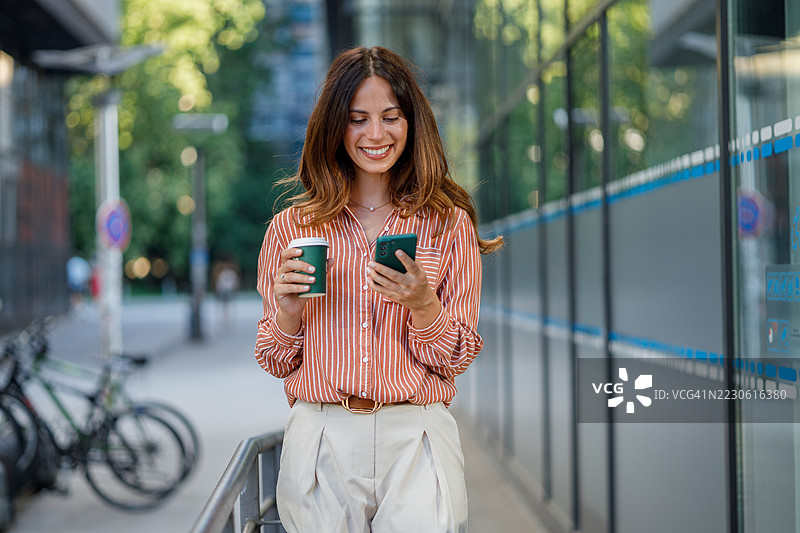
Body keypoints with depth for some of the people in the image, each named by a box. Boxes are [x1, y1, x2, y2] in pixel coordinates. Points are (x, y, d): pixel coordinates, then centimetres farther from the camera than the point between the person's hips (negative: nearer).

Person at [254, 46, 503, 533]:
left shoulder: (449, 223, 5)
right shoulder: (292, 227, 7)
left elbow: (454, 360, 4)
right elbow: (276, 363, 11)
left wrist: (422, 304, -14)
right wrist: (288, 311, -8)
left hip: (417, 438, -1)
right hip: (321, 436, 1)